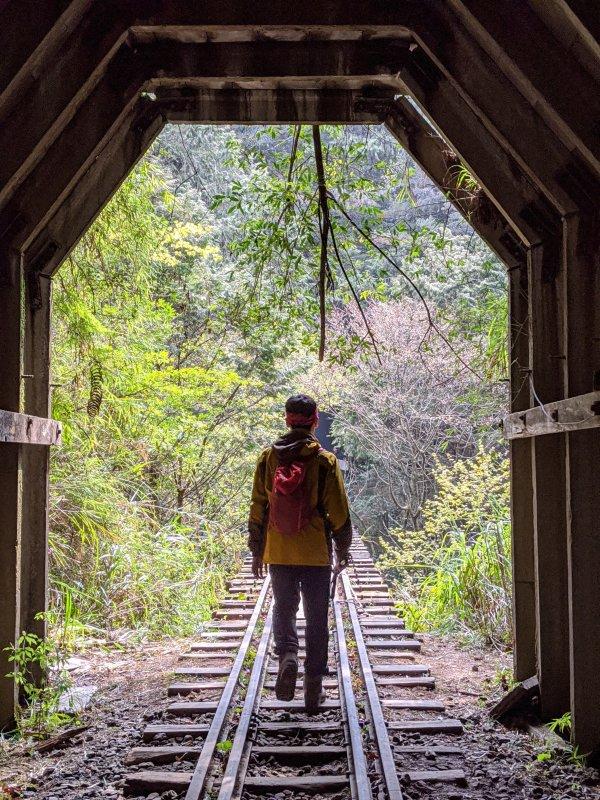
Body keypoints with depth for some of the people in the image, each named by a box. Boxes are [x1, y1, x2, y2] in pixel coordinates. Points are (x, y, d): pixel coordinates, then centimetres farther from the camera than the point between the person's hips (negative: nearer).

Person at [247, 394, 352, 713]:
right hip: (316, 555, -1)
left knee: (283, 610, 17)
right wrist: (343, 549, 9)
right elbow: (339, 511, -4)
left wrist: (256, 551, 13)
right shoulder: (325, 461, -8)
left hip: (278, 554, 2)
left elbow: (257, 507, 4)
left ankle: (287, 655, -11)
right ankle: (313, 691, 12)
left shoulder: (268, 457, -1)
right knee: (316, 620, 8)